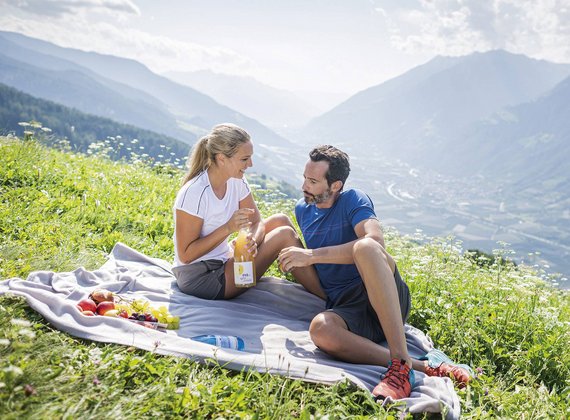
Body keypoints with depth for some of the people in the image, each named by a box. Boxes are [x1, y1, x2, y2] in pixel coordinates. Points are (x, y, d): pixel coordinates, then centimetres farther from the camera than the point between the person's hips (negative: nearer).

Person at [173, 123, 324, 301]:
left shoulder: (236, 181, -2)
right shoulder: (193, 193, -25)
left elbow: (257, 223, 2)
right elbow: (185, 255, -22)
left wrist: (253, 240, -23)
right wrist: (228, 228, -29)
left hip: (223, 262, 8)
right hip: (199, 279, -8)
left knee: (280, 220, 0)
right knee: (284, 235, -15)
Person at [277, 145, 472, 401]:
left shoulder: (353, 200, -1)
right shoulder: (302, 210, 18)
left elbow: (375, 240, -23)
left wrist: (312, 255, -23)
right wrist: (294, 262, 15)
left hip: (387, 299, -3)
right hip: (344, 308, 4)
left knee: (365, 247, -38)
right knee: (320, 328, -36)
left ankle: (401, 362, -45)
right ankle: (423, 368, -34)